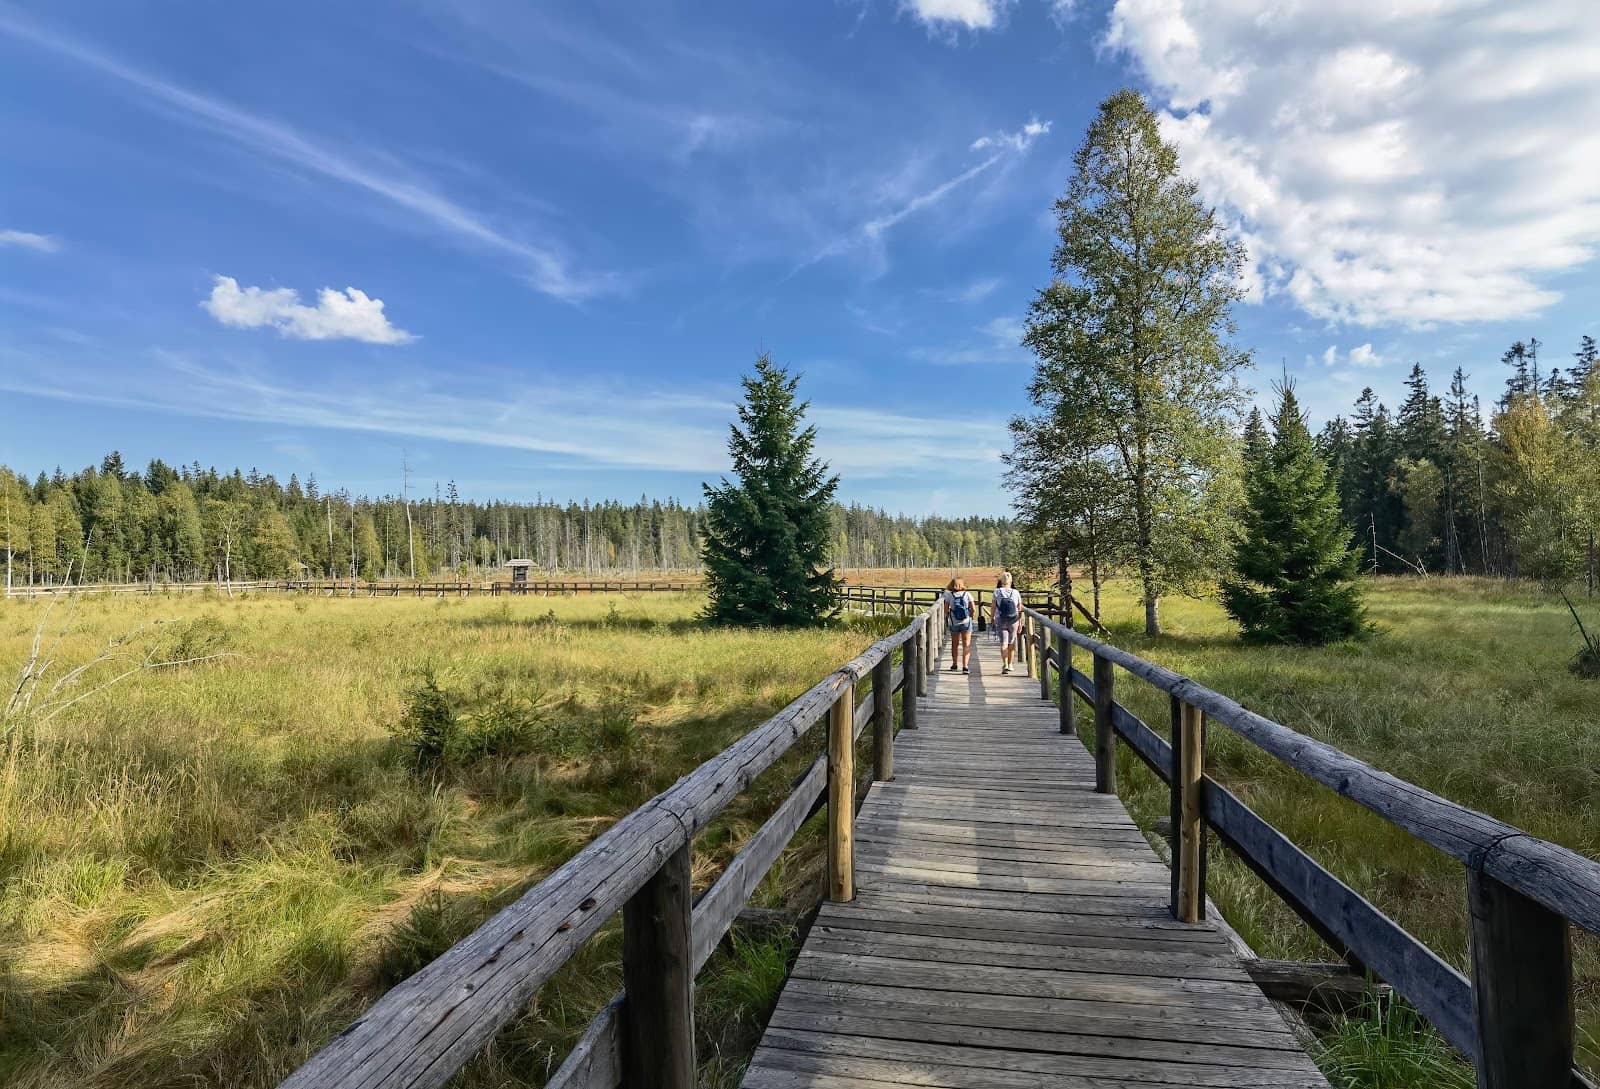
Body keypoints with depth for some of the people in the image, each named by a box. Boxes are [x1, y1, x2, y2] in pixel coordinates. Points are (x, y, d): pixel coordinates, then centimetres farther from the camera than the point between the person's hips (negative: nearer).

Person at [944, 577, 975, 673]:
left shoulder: (948, 595, -3)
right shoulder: (967, 594, 0)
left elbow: (946, 609, -6)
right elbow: (974, 609, -3)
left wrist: (946, 619, 10)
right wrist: (971, 617, 15)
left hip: (954, 623, 0)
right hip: (966, 622, 0)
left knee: (955, 644, 17)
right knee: (966, 645, 2)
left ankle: (954, 665, 28)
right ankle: (965, 666, -10)